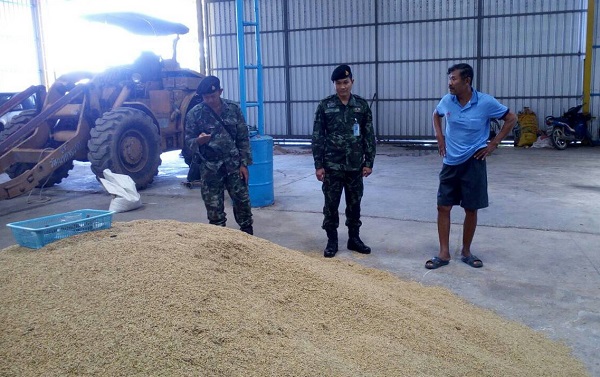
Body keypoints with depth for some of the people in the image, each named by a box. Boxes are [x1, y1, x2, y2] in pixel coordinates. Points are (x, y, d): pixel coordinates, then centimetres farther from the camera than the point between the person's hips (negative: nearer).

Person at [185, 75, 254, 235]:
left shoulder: (233, 108, -2)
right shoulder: (194, 114, -7)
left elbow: (243, 138, 2)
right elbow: (188, 141, -2)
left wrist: (244, 163, -2)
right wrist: (198, 141, -26)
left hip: (234, 164, 2)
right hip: (210, 168, -1)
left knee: (242, 201, 10)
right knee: (214, 207, 5)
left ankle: (248, 234, 29)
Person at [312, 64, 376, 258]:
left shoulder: (362, 105, 2)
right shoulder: (325, 105, -3)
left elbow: (369, 136, 5)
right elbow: (317, 137, -3)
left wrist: (369, 162, 1)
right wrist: (318, 165, -7)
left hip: (355, 166, 2)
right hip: (332, 166, -2)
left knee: (354, 204, 11)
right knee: (331, 204, 5)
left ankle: (354, 238, 26)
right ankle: (332, 240, 18)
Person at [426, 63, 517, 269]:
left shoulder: (486, 102, -12)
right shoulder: (447, 100, -3)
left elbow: (511, 119, 0)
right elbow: (436, 115, 21)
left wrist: (493, 144, -4)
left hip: (473, 163, -3)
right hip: (450, 163, 3)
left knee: (471, 210, 6)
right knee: (443, 207, 1)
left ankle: (466, 252, 23)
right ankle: (444, 253, 12)